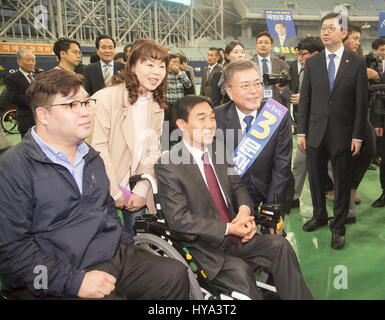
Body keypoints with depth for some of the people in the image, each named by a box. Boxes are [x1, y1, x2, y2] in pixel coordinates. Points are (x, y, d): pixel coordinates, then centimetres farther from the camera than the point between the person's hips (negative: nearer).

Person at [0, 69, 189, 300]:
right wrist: (75, 281, -19)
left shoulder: (91, 158, 15)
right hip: (59, 283, -6)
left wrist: (124, 251, 12)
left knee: (176, 274, -8)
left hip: (115, 258, 7)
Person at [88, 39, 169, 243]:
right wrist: (115, 192, -12)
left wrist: (142, 190, -6)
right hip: (105, 192, -5)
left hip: (137, 193, 5)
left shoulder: (157, 106, 7)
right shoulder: (106, 98, -13)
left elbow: (152, 152, 4)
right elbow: (98, 148, -15)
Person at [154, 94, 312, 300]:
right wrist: (227, 228, -21)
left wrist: (244, 210, -10)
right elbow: (178, 219, -18)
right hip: (205, 248, -6)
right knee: (239, 271, -29)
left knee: (280, 245, -12)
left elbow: (237, 186, 14)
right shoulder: (167, 166, -14)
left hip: (236, 235, 6)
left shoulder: (218, 152, 8)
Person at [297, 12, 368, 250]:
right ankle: (320, 216, 35)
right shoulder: (312, 63, 5)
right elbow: (305, 99, 5)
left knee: (342, 182, 6)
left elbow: (362, 102, -2)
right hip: (316, 132, 3)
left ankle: (338, 227, 22)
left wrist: (358, 136, -7)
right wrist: (302, 132, 1)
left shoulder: (357, 63, -1)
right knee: (316, 178, 13)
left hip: (343, 134, -2)